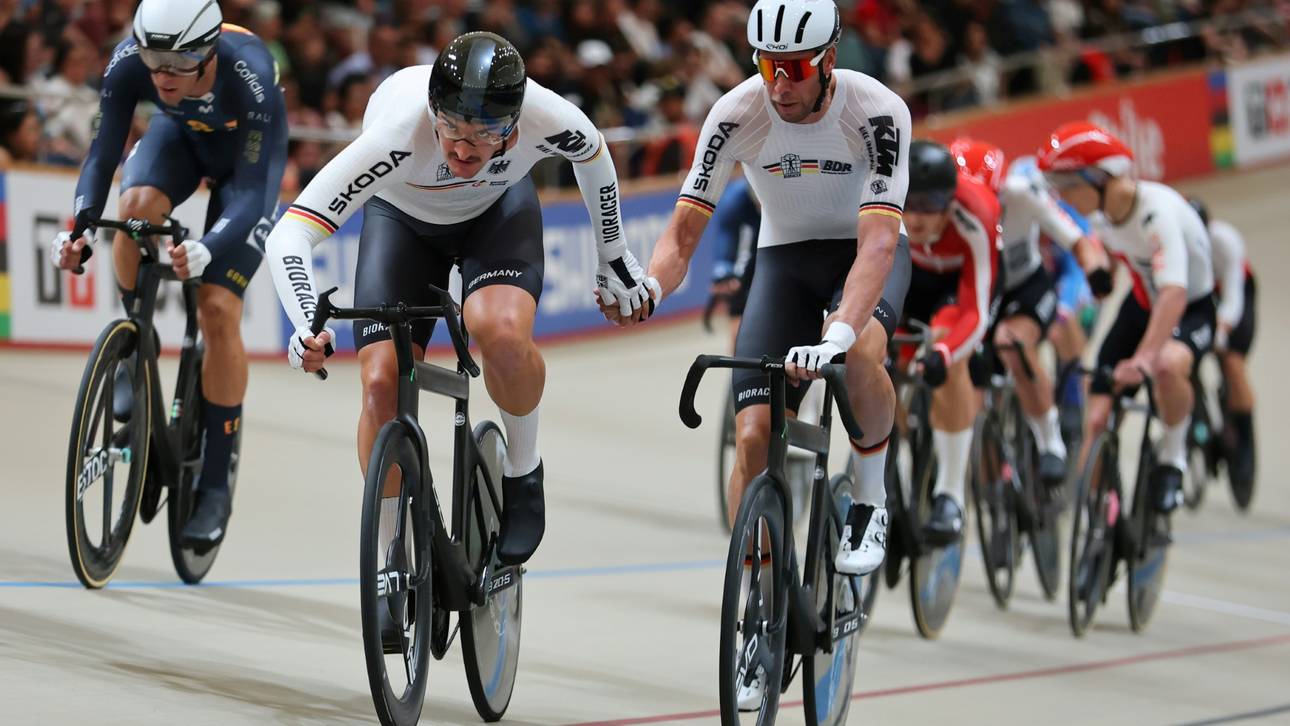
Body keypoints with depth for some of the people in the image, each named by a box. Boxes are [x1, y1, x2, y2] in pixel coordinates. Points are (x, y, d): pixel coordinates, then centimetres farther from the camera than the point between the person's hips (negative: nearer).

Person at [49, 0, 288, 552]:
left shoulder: (250, 77, -41)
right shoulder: (129, 64, -32)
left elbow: (253, 192, -40)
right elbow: (103, 153, -26)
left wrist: (207, 251, -57)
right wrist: (80, 226, -44)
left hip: (246, 158, -3)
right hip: (181, 136, 3)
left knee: (218, 311, -15)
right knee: (136, 206, -33)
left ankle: (215, 484, -3)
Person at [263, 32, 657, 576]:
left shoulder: (549, 120, -36)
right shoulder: (399, 133, -42)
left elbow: (593, 156, -8)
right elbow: (288, 237, -43)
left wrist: (614, 257, 5)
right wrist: (308, 328, -59)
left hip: (499, 209, 0)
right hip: (401, 214, 0)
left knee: (502, 332, -31)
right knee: (382, 383, -16)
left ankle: (523, 470, -3)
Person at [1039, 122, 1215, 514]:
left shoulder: (1157, 210, -34)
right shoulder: (1102, 207, -12)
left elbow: (1174, 292, -46)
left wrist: (1144, 357, -57)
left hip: (1192, 309, -7)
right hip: (1141, 303, 7)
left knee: (1168, 366, -38)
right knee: (1097, 416, -5)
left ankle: (1172, 455, -12)